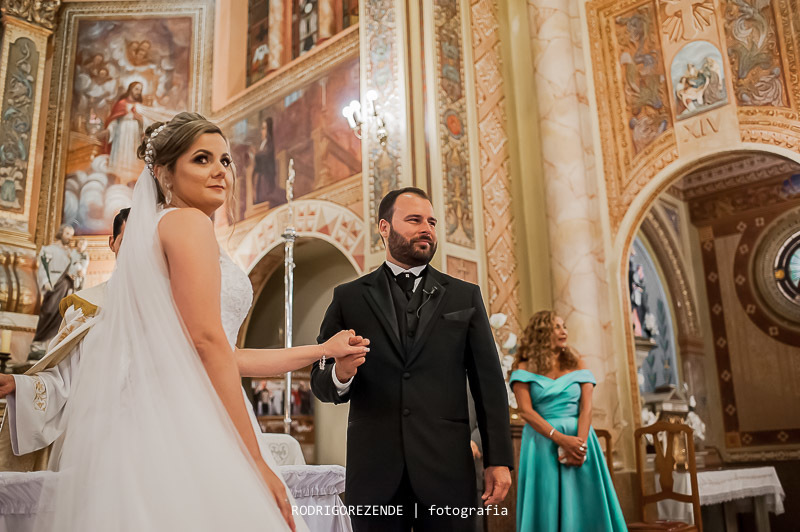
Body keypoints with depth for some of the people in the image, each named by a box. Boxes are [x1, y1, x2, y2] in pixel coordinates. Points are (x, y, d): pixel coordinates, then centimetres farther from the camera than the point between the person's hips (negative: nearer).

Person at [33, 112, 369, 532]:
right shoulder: (188, 221, -6)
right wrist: (258, 462, -17)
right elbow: (207, 340, -17)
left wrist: (322, 350, 24)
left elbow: (225, 357, 19)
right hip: (185, 424, -9)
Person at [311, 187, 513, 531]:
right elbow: (320, 382, 7)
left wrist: (499, 459, 1)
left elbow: (488, 382, 6)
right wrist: (340, 375, -16)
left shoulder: (465, 297, 9)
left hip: (446, 468, 1)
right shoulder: (349, 297, 7)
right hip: (374, 469, 0)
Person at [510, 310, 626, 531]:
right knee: (546, 509, 1)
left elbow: (586, 407, -1)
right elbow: (525, 410, -8)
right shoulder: (526, 368, 3)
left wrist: (579, 444, -16)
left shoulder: (577, 364, 9)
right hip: (542, 443, -2)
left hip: (579, 439, 2)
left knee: (584, 504, 3)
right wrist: (560, 439, -18)